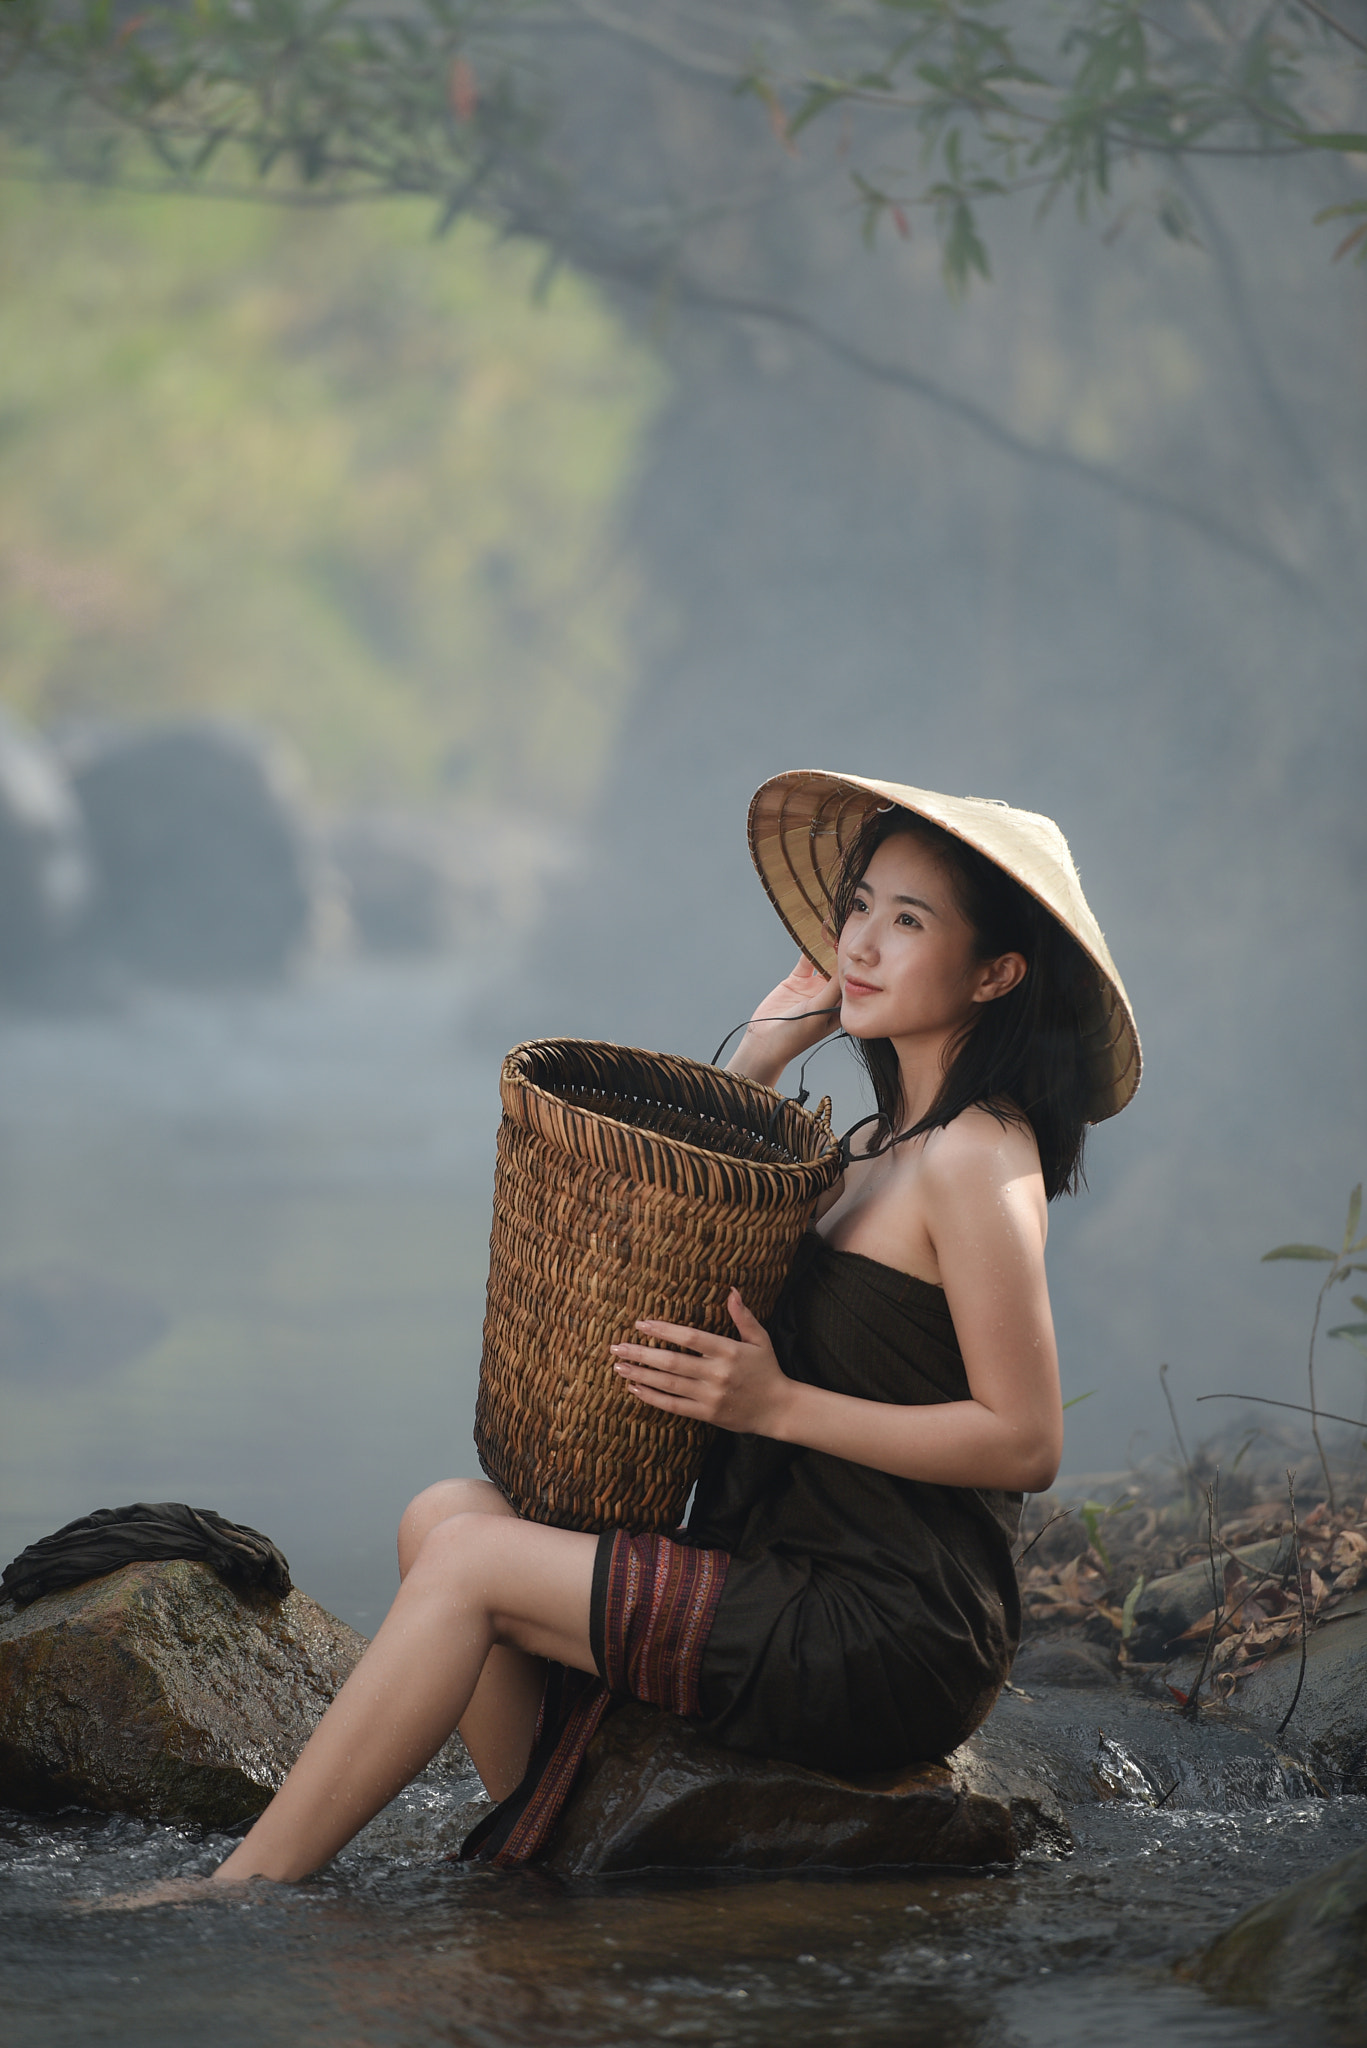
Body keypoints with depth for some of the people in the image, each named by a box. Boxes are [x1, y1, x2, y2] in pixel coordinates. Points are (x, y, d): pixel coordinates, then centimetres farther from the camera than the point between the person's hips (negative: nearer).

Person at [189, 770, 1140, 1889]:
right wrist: (758, 1056, 14)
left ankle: (240, 1895, -6)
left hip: (894, 1640, -9)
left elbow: (1026, 1442, -17)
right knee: (448, 1513, -1)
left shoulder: (978, 1158, -13)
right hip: (798, 1579, 9)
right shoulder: (881, 1145, 15)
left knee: (468, 1560, -12)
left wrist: (779, 1404, -18)